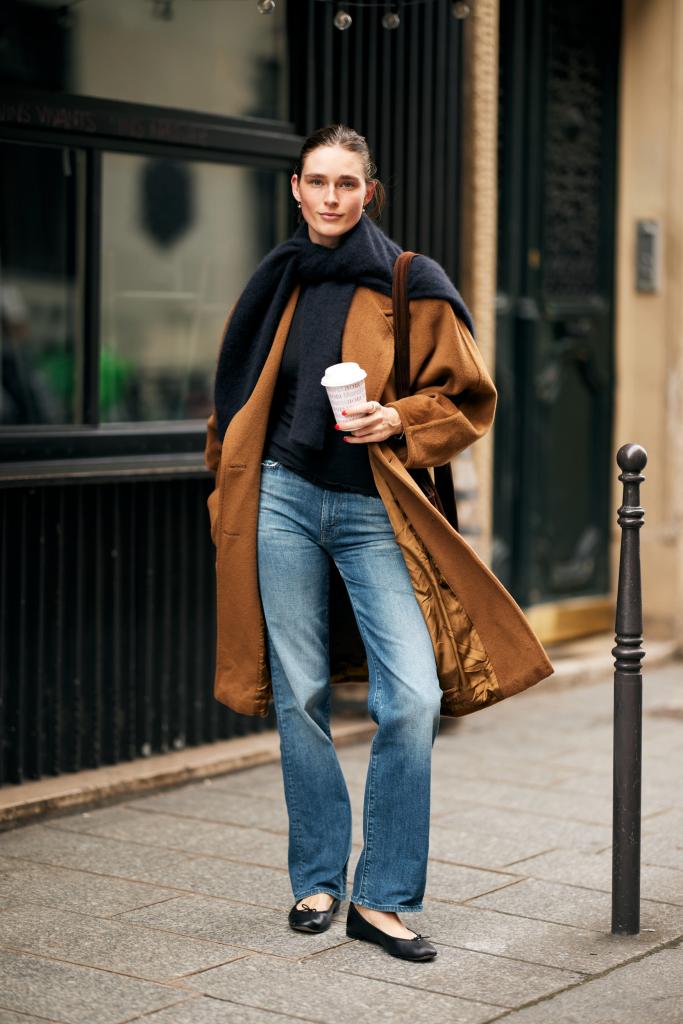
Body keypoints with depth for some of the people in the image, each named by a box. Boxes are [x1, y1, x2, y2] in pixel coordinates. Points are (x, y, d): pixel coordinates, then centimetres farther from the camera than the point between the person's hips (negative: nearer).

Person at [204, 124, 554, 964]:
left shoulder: (412, 287, 0)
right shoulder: (275, 285, 10)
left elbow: (468, 398, 2)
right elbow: (237, 401, 22)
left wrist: (398, 419, -14)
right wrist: (233, 482, 14)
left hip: (373, 509, -2)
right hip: (284, 499, 3)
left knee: (412, 697, -12)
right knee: (299, 695, 5)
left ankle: (381, 898, 0)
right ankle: (317, 880, 19)